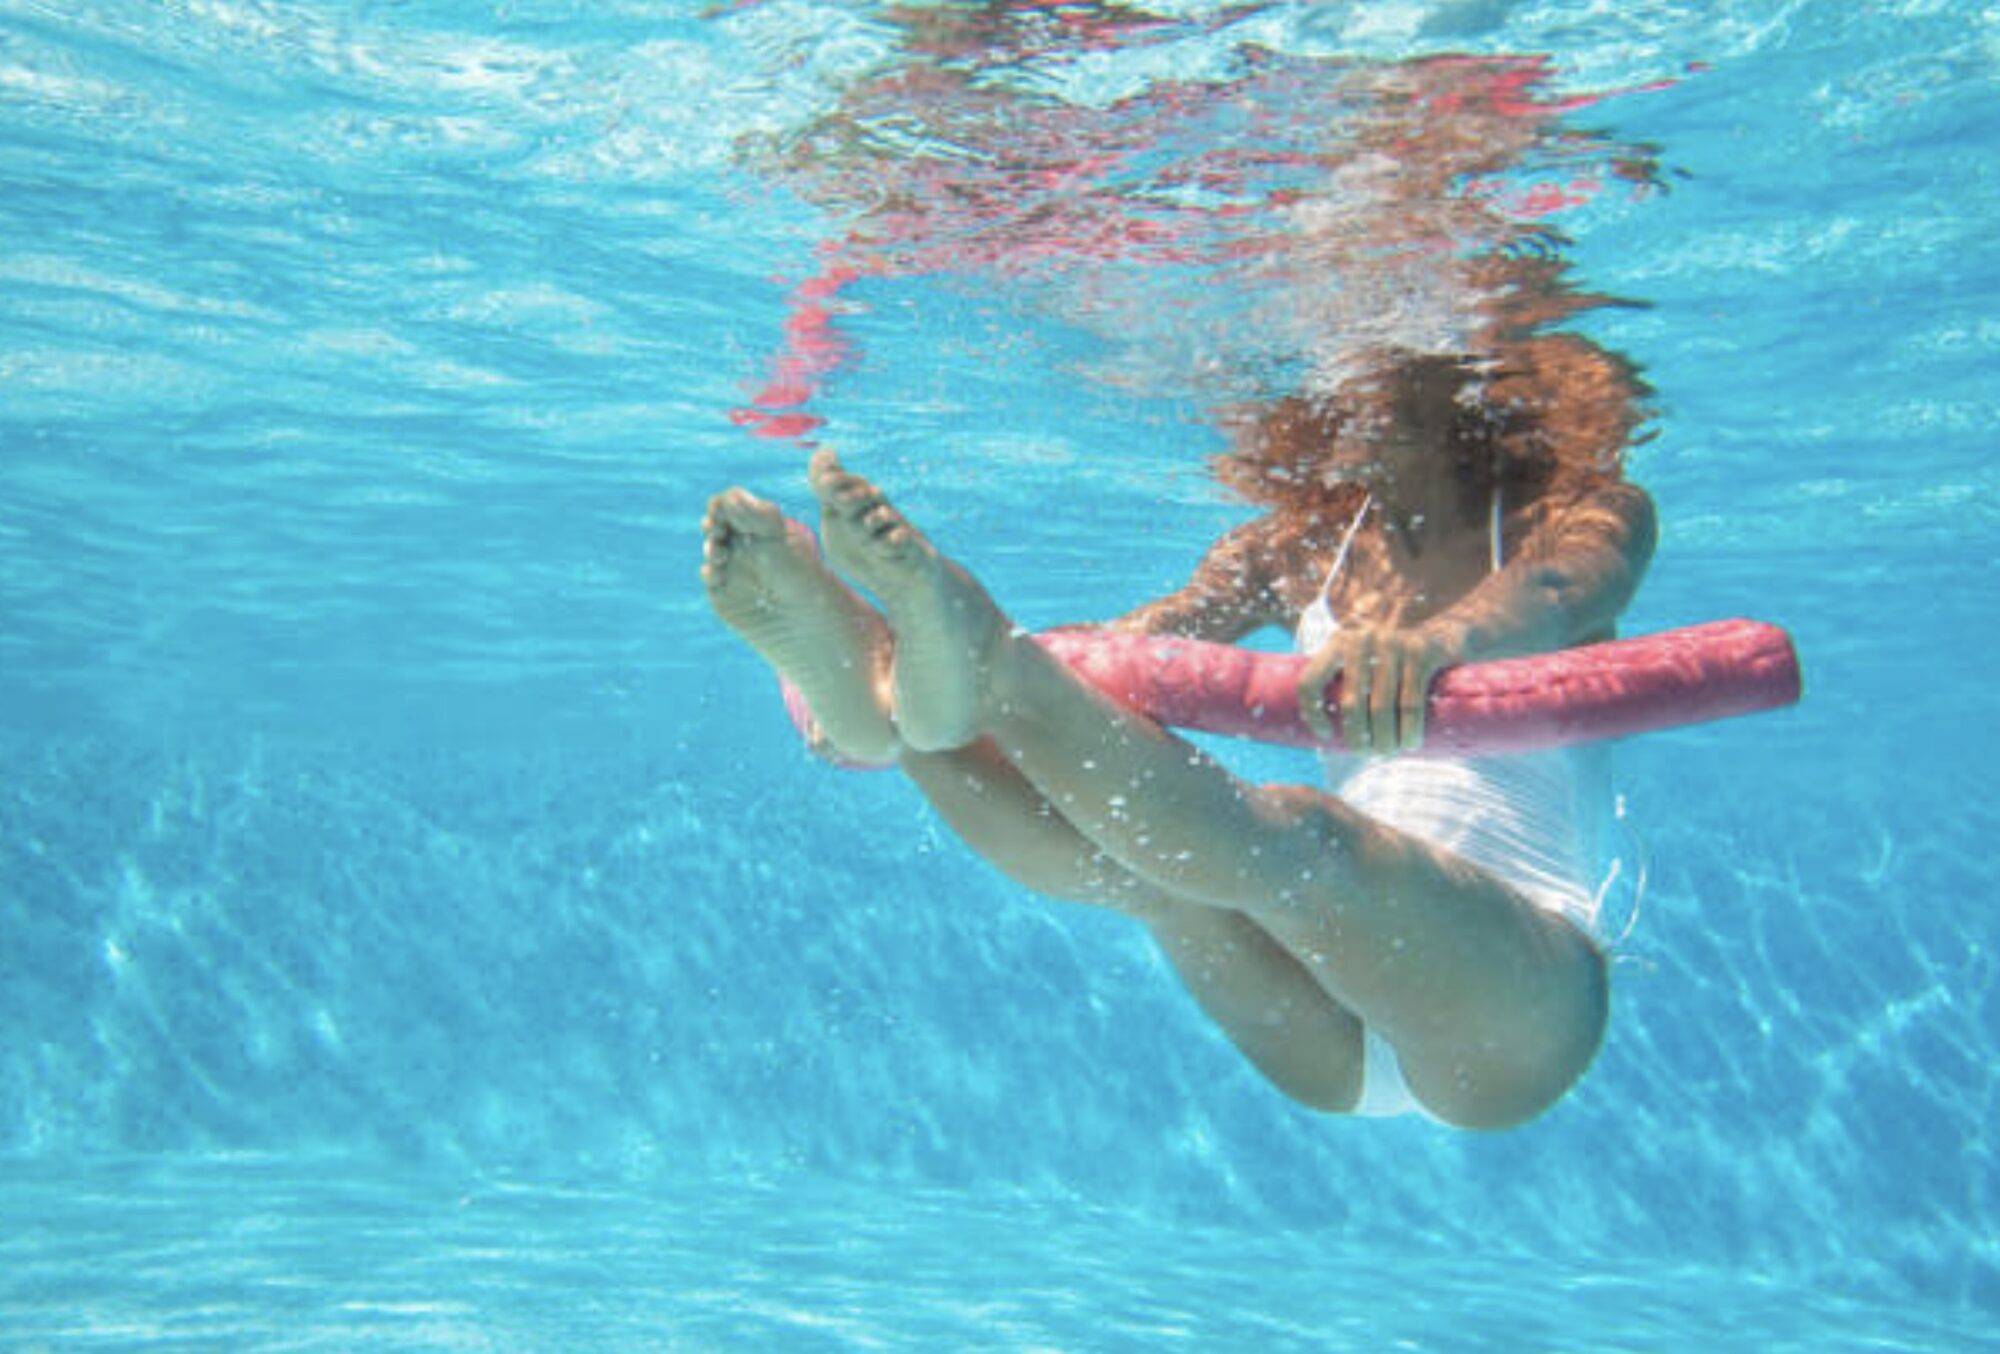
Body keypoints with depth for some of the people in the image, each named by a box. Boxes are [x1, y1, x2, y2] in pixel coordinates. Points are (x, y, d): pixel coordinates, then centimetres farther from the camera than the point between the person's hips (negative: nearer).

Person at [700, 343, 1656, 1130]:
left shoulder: (1582, 507, 3)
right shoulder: (1304, 543, 14)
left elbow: (1555, 597, -23)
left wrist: (1439, 637, -47)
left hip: (1524, 988, -4)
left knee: (1297, 842, -35)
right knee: (1144, 860, -28)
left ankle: (984, 668, -44)